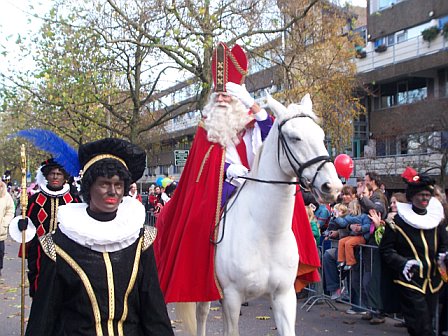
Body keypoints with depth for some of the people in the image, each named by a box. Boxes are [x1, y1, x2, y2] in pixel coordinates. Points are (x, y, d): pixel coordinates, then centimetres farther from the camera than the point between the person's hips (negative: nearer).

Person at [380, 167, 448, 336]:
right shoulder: (397, 221, -7)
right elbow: (385, 250, -3)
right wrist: (403, 263, -18)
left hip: (432, 280, 6)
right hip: (409, 279, -6)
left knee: (428, 320, 15)